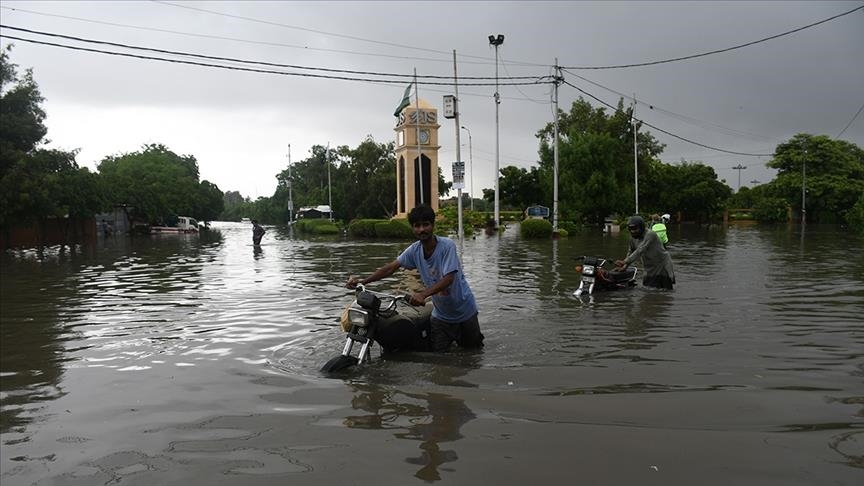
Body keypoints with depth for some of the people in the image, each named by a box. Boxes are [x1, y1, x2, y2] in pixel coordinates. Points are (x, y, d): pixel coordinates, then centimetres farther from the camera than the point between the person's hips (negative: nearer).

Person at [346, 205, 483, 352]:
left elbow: (448, 279, -31)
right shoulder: (414, 249, -9)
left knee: (473, 350, 12)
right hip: (441, 314, 4)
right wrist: (363, 281, -19)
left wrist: (423, 294, -44)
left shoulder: (447, 246, -24)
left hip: (464, 311, -4)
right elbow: (391, 267, -8)